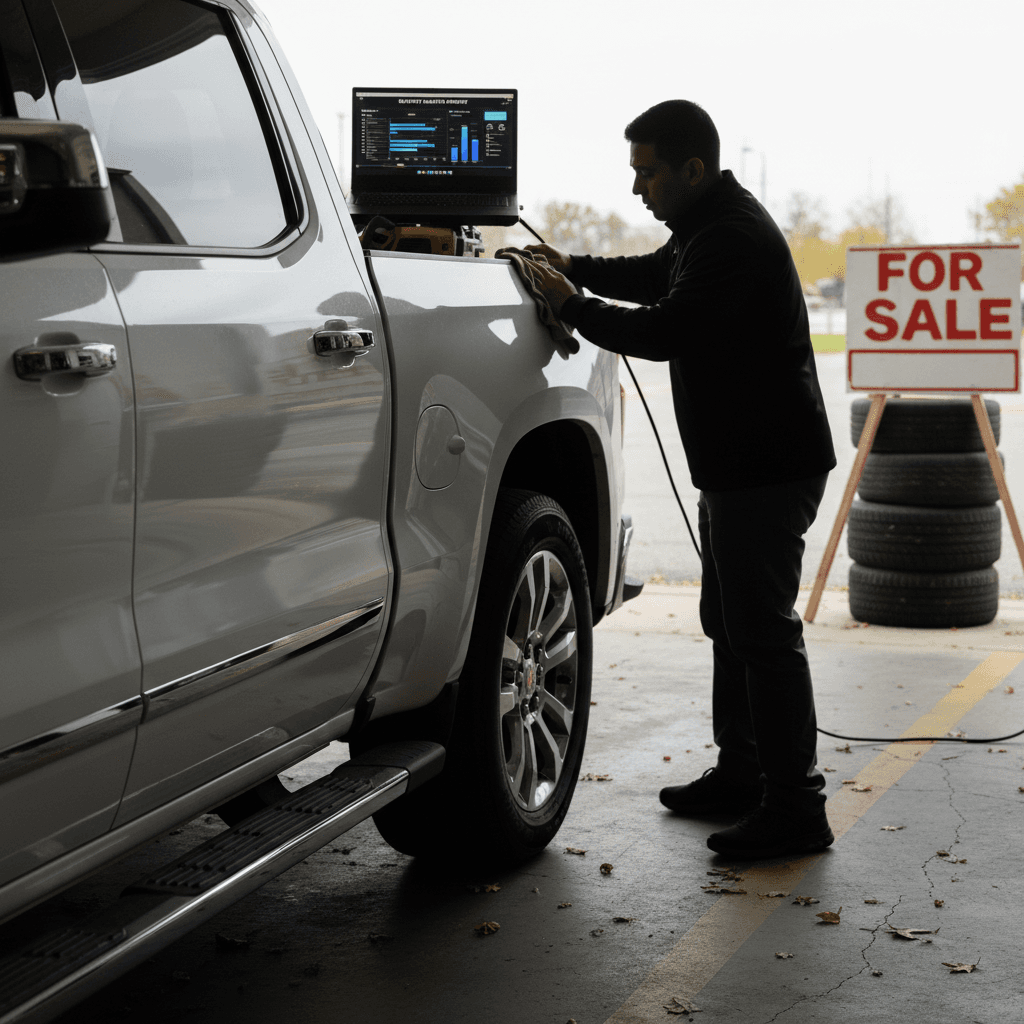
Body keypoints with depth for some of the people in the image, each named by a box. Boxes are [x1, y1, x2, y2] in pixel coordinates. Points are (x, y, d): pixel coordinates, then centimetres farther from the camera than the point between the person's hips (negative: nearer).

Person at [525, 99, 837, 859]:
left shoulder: (734, 238, -20)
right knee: (730, 623, 18)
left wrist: (573, 306, -14)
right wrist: (574, 268, 17)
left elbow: (666, 331, -25)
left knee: (764, 631, -9)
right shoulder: (708, 226, 15)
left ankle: (796, 808, -4)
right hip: (739, 462, 11)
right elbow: (656, 279, 31)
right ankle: (742, 774, 30)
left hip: (769, 468, -11)